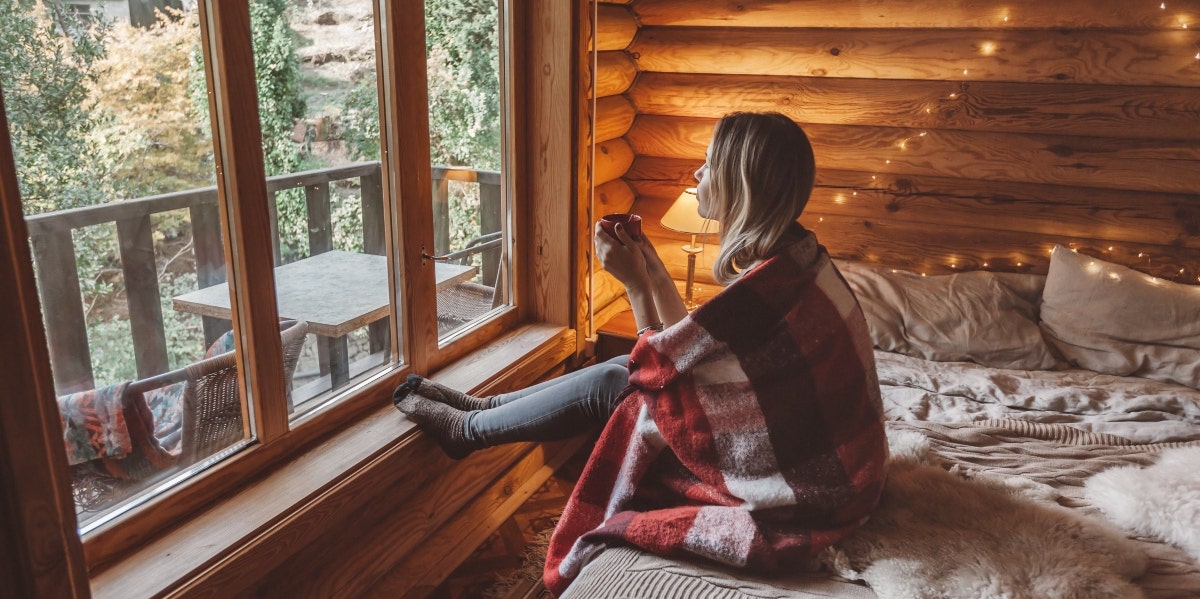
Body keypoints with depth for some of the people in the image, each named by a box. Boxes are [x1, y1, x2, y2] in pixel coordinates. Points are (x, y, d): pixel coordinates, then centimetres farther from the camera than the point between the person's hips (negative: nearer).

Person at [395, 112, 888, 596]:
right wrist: (651, 267, 7)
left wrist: (635, 284, -9)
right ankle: (479, 406, 24)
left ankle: (465, 429, 18)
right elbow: (689, 345, 8)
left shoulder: (772, 283, -28)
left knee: (611, 384, -4)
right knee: (616, 372, 7)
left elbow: (662, 366, -17)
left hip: (800, 489, -8)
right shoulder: (791, 256, 2)